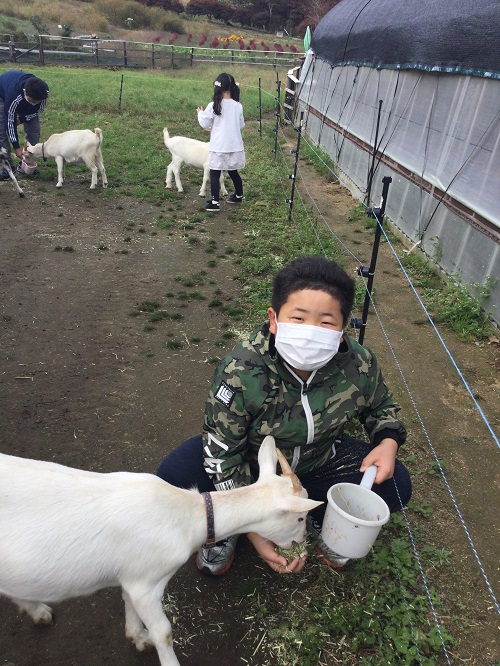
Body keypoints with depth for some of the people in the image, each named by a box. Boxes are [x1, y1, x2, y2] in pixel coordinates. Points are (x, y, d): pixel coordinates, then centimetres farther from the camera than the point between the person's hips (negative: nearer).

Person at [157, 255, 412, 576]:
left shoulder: (359, 365, -23)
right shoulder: (241, 373, -33)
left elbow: (380, 406, 2)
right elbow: (223, 454, -26)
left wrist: (388, 440, -20)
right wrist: (254, 531, -27)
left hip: (319, 460, 3)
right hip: (250, 460, -2)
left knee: (395, 486, -13)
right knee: (175, 476, -27)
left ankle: (319, 520, 14)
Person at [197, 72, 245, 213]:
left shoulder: (213, 106, -11)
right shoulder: (238, 106, -1)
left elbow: (204, 124, -2)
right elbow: (241, 125, 10)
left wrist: (200, 113, 17)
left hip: (219, 147, -4)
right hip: (235, 146, 4)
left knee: (214, 174, 2)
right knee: (233, 172, 20)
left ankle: (215, 202, -3)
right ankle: (238, 195, 34)